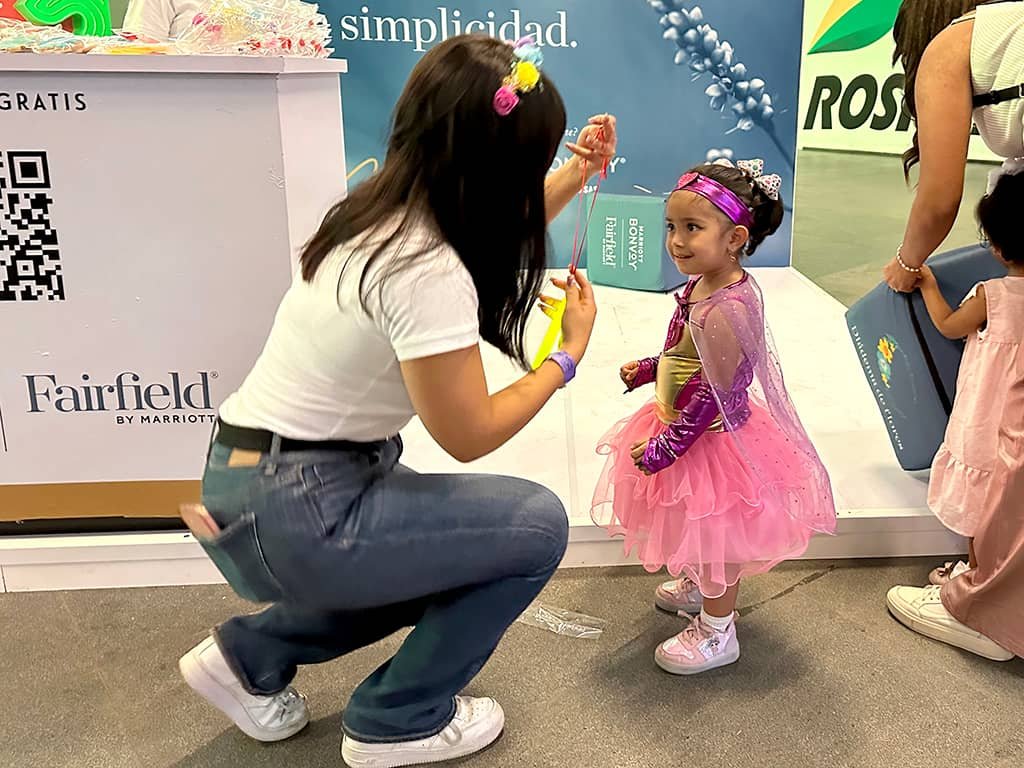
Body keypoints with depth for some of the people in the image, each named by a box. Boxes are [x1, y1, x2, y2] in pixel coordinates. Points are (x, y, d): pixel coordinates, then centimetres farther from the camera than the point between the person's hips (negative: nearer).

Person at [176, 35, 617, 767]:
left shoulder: (386, 207, 2)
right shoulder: (426, 272, -26)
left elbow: (495, 229, 24)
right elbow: (470, 434, -16)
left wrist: (575, 176, 15)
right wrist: (571, 352, -5)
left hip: (262, 481, 9)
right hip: (286, 514, -9)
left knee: (459, 552, 24)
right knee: (534, 527, -4)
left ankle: (253, 656, 26)